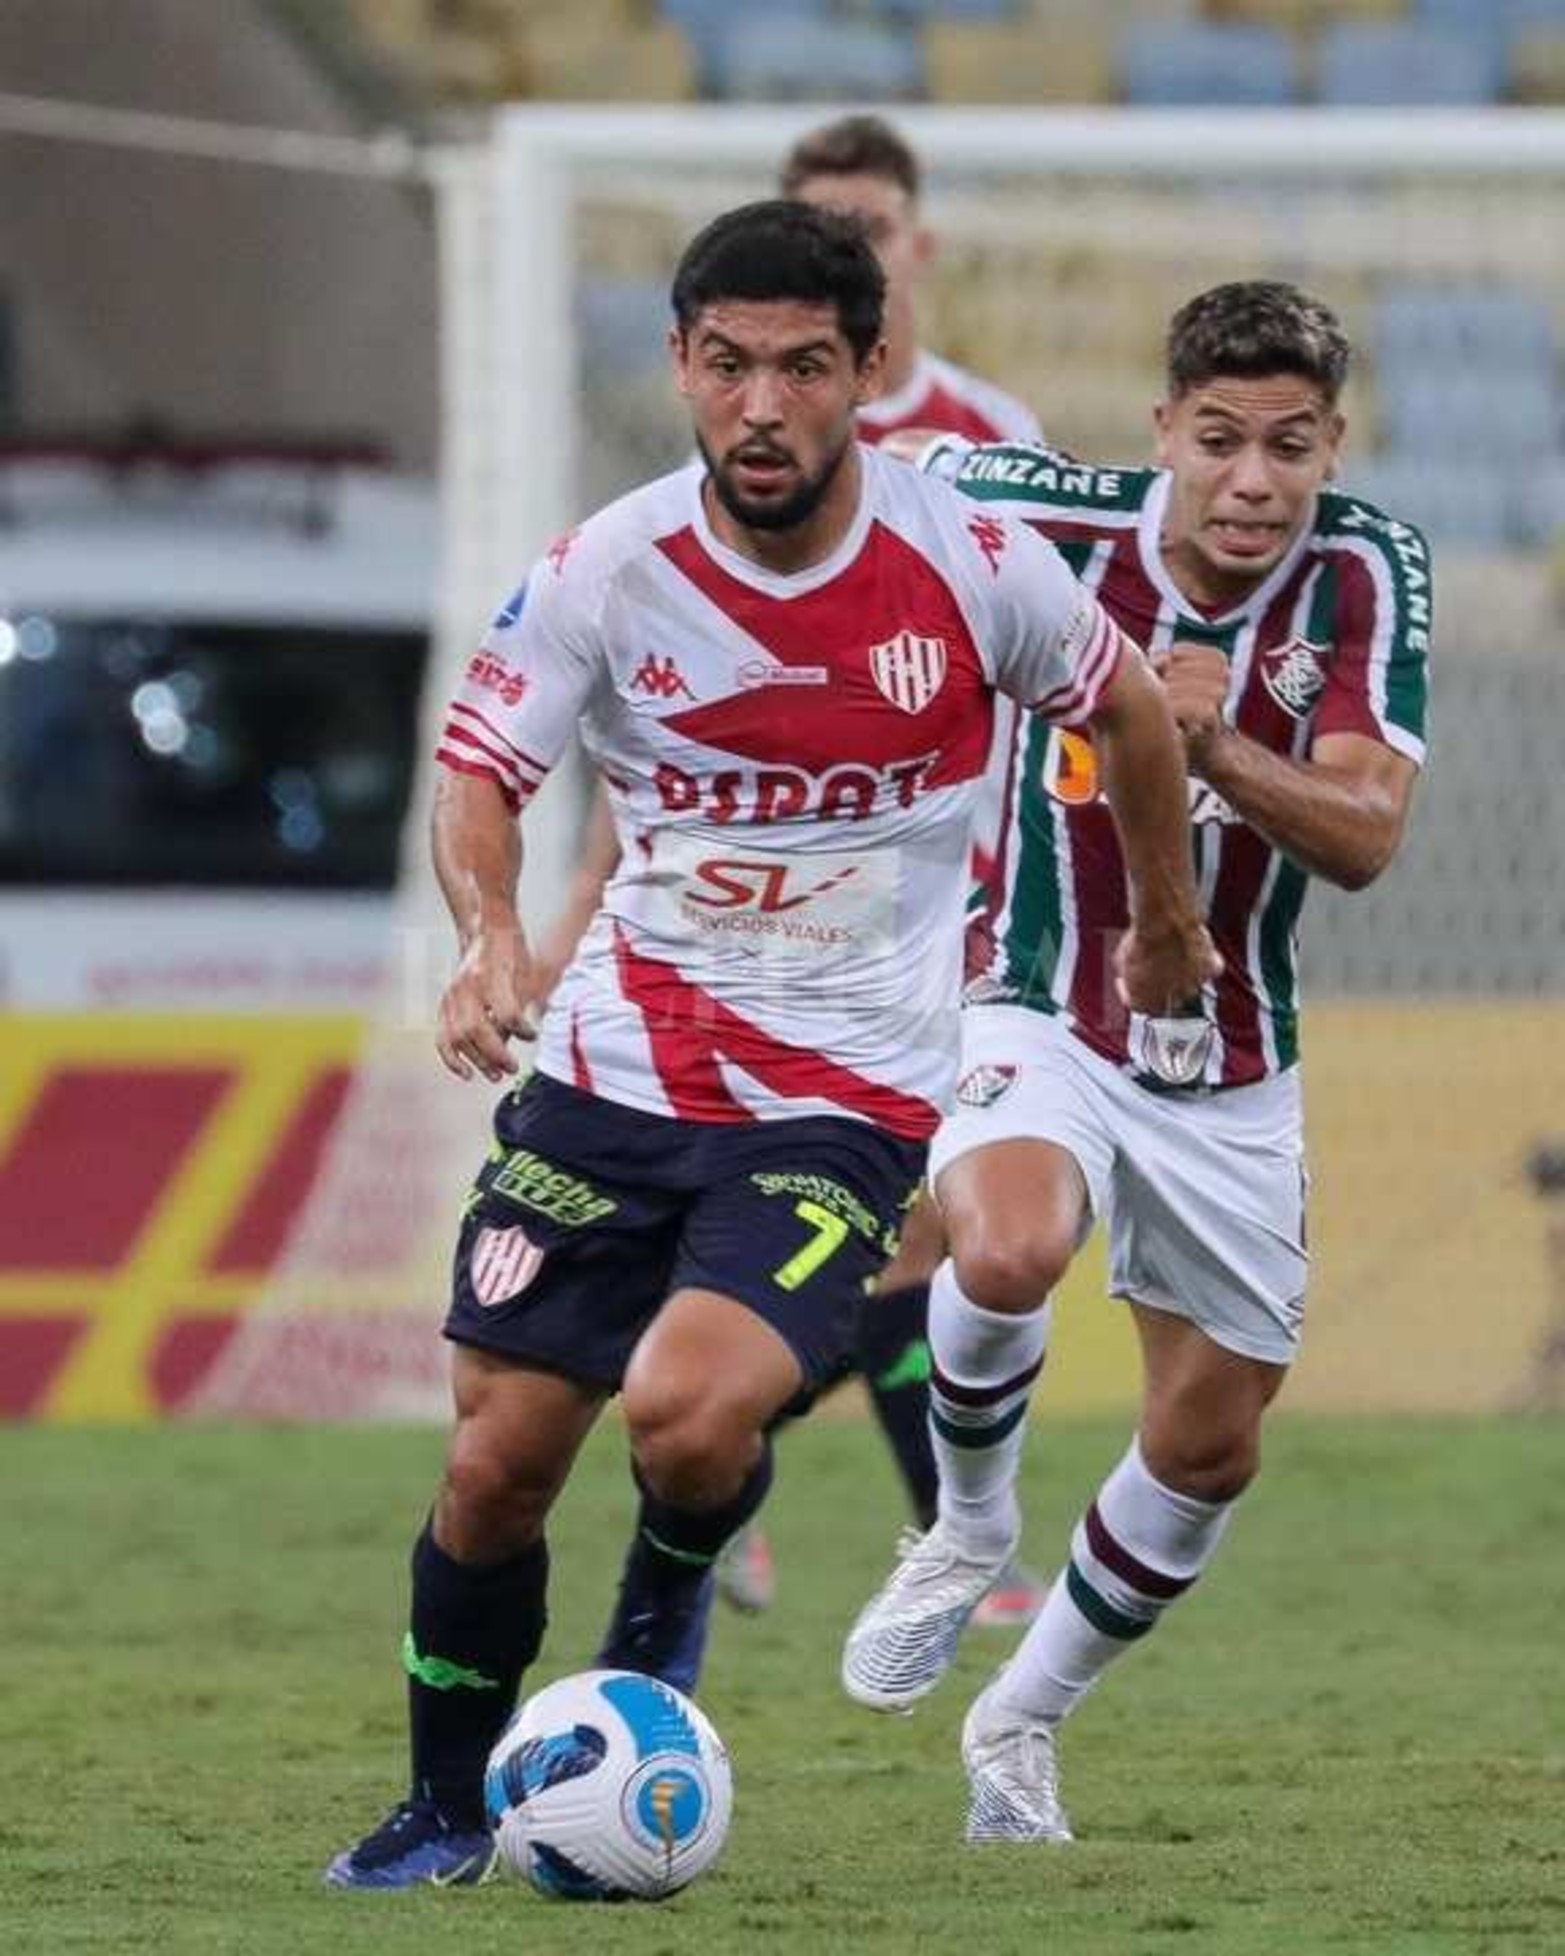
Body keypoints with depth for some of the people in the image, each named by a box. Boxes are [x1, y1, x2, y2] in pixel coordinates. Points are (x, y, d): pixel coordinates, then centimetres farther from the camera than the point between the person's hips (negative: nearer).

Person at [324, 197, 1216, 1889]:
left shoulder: (977, 568, -10)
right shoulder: (607, 572, -9)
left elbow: (1128, 709, 9)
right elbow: (478, 769, -1)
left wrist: (1167, 923, 23)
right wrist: (489, 934, -23)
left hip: (847, 1098, -2)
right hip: (616, 1062, 2)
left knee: (685, 1415, -25)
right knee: (495, 1463, 0)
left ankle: (671, 1593, 12)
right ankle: (446, 1807, 25)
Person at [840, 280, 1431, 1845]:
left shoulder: (1369, 574, -15)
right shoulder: (1054, 520, -17)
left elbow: (1364, 839, -25)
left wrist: (1217, 748, -42)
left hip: (1231, 1071, 3)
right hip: (1038, 1014, -3)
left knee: (1208, 1445, 12)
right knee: (1007, 1253, -35)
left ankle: (1024, 1718, 37)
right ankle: (970, 1526, -4)